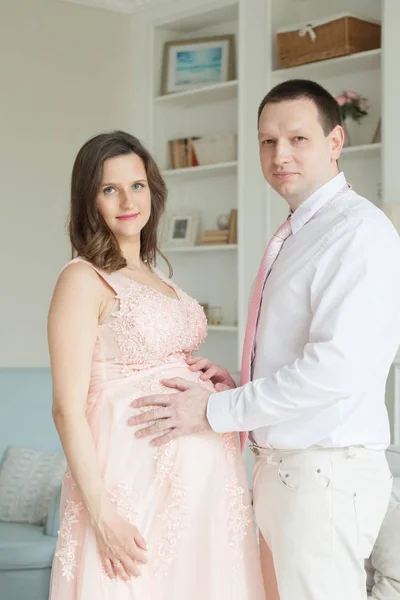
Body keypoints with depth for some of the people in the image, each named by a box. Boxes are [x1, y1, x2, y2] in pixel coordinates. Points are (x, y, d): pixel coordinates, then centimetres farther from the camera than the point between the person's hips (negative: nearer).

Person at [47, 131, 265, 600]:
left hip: (201, 473, 8)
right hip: (137, 474, -7)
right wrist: (102, 513, -19)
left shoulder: (154, 275, 15)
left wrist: (222, 381, 7)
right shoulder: (83, 279, -8)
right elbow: (68, 409, -14)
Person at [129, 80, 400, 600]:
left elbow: (338, 366, -23)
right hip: (279, 467, 9)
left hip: (325, 474, -9)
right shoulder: (290, 236, 17)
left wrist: (214, 411, -16)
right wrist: (238, 387, 3)